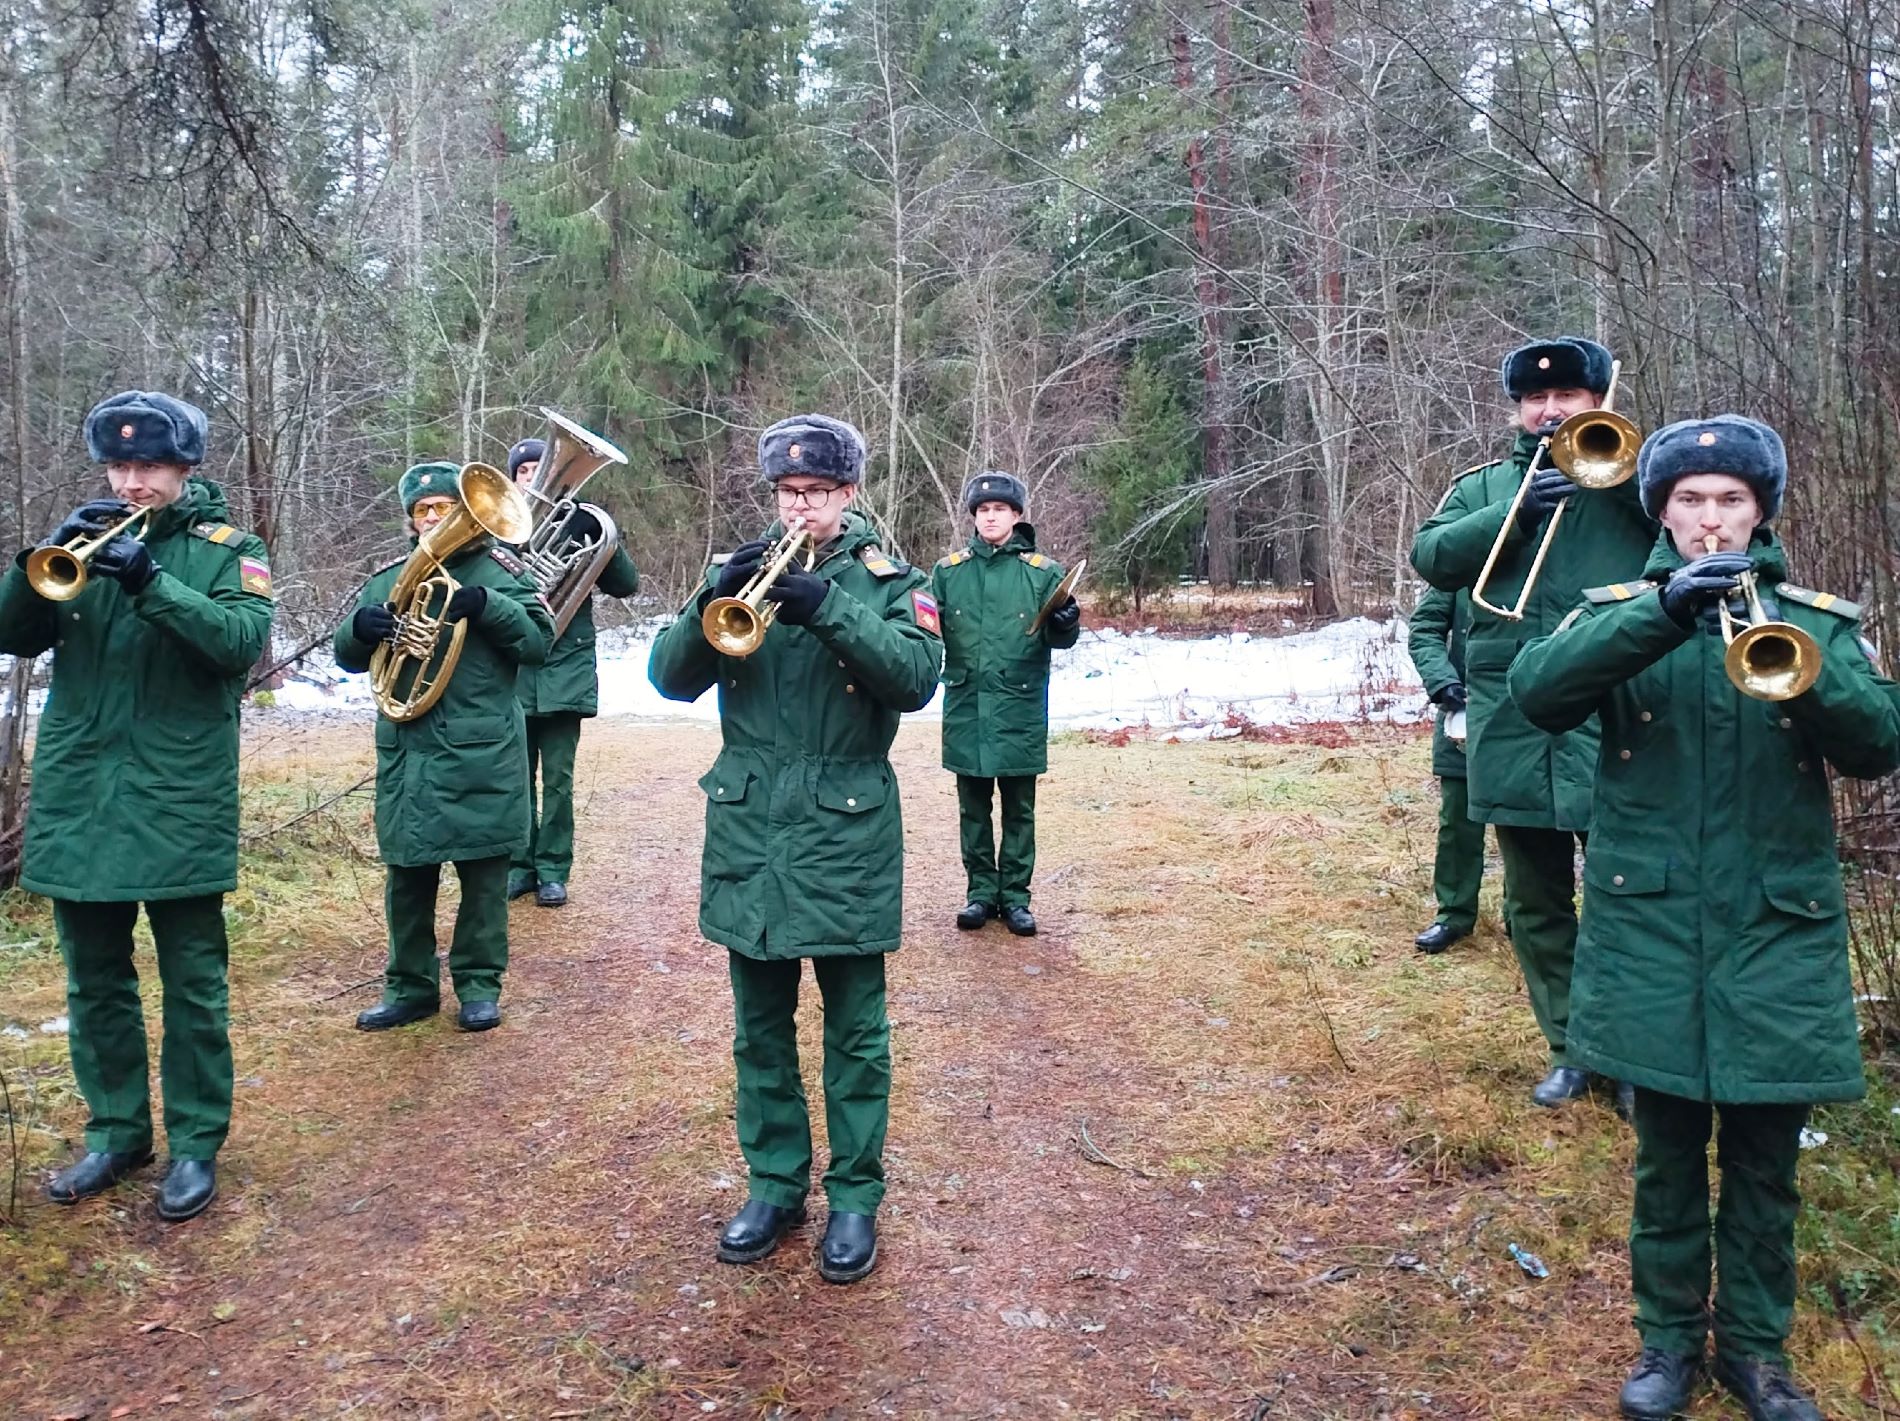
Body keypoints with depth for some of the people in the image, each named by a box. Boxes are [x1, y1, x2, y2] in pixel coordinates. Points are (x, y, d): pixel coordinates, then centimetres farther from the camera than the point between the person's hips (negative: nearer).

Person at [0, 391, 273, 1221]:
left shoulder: (227, 549, 1)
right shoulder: (89, 540, 11)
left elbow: (242, 640, -16)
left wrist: (149, 579, -26)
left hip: (179, 801, -4)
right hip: (78, 797, 4)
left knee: (193, 983, 3)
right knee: (95, 983, 13)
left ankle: (195, 1143, 16)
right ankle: (117, 1131, 28)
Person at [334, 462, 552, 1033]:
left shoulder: (498, 570, 2)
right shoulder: (389, 578, 13)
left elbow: (539, 640, -8)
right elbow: (348, 656, 12)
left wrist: (487, 606, -23)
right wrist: (360, 626, -11)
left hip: (481, 752, -3)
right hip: (406, 752, 4)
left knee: (483, 873, 5)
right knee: (406, 875, 9)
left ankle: (479, 984, 18)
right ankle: (410, 986, 22)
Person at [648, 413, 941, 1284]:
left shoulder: (888, 581, 1)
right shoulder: (741, 570, 8)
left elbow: (916, 678, -16)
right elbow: (672, 676, -2)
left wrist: (826, 607, -27)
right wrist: (715, 603, -20)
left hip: (847, 836, -3)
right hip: (748, 831, 3)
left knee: (854, 1031, 7)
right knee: (760, 1029, 13)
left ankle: (855, 1198, 20)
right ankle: (776, 1185, 28)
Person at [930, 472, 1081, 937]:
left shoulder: (1042, 572, 0)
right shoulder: (949, 571, 5)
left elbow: (1058, 638, 1)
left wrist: (1067, 623, -21)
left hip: (1020, 709, -2)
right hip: (966, 706, 2)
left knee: (1019, 807, 7)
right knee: (973, 806, 10)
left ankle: (1015, 895, 17)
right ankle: (981, 890, 22)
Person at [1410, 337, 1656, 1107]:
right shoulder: (1485, 486, 14)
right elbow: (1430, 556, -2)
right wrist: (1515, 512, -14)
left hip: (1617, 722, -2)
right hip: (1513, 730, 3)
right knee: (1535, 905, 11)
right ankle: (1571, 1050, 27)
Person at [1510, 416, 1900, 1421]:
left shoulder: (1816, 620, 6)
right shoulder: (1620, 612, 3)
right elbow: (1537, 693, -17)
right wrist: (1664, 613, -29)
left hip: (1778, 932, 1)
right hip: (1651, 928, -1)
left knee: (1764, 1164, 11)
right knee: (1667, 1156, 10)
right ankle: (1669, 1338, 27)